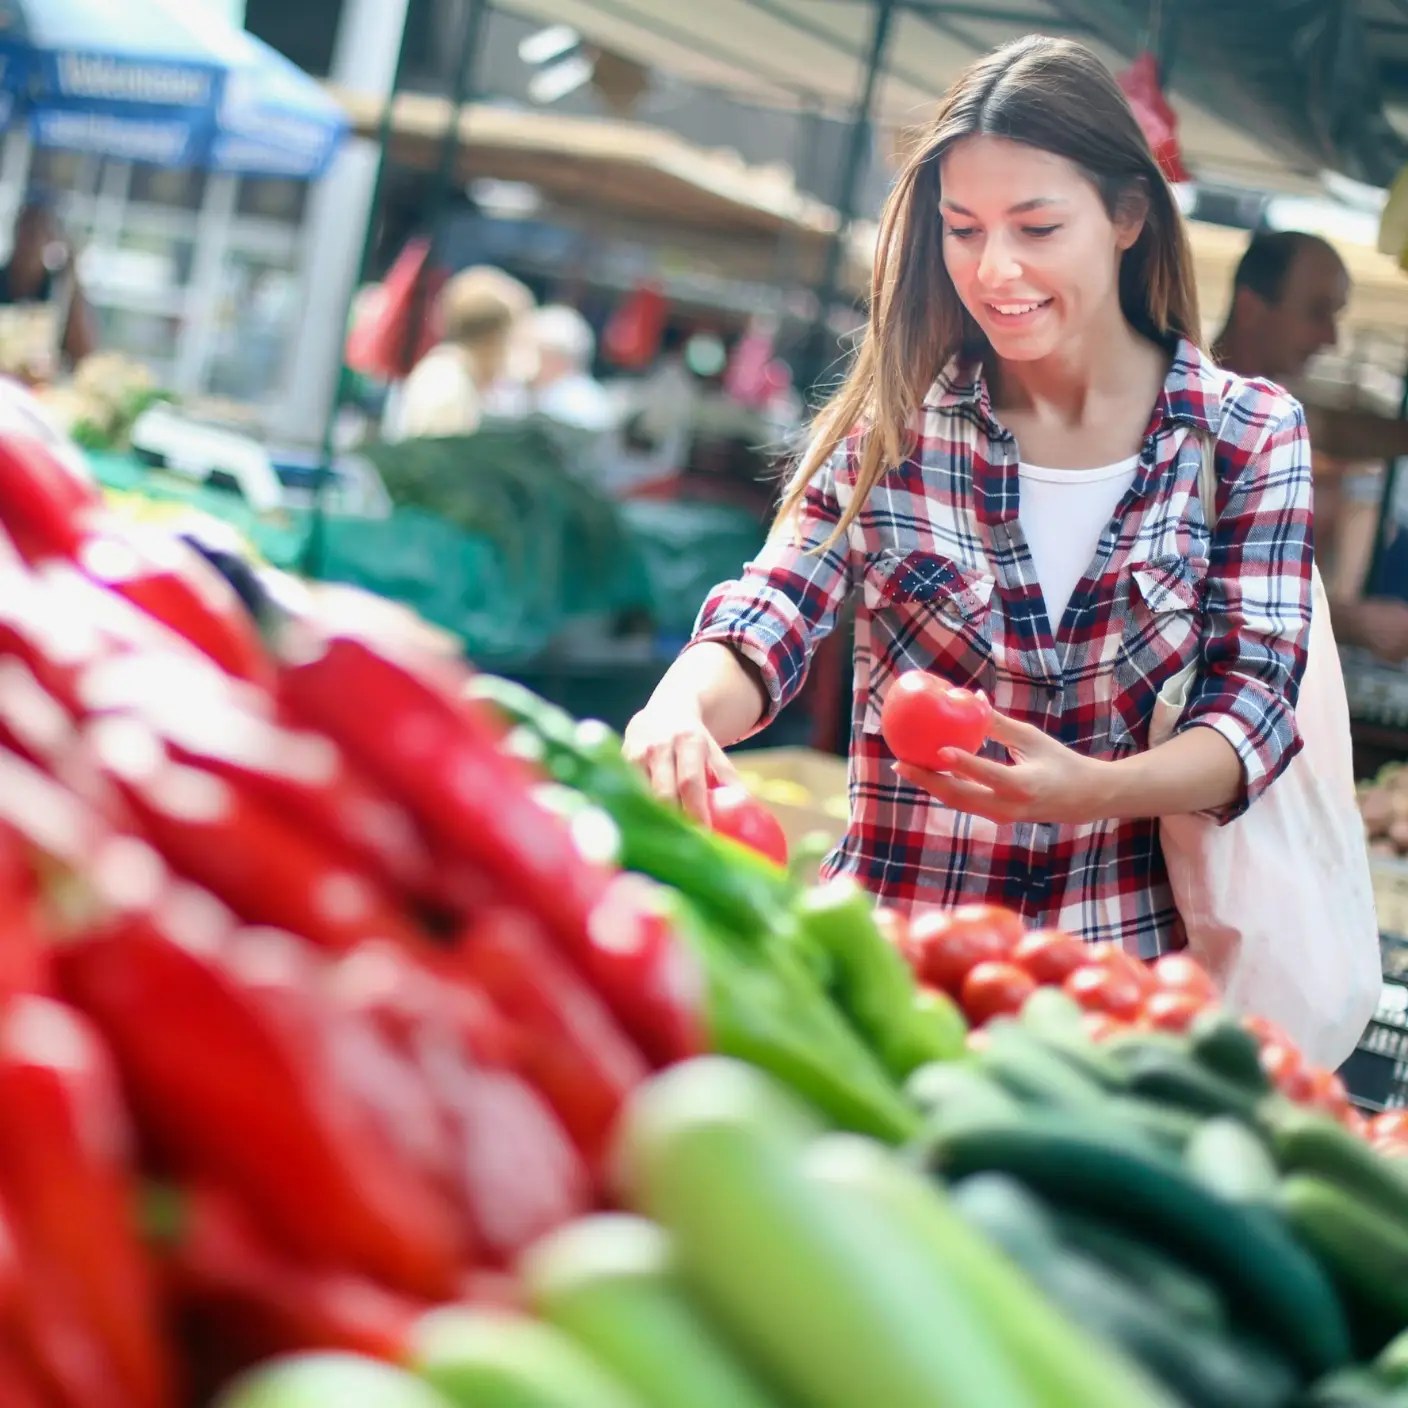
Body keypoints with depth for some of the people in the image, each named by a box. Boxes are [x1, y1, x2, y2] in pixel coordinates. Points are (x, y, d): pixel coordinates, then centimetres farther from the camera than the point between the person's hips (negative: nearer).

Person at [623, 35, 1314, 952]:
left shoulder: (1250, 439, 2)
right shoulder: (893, 424, 3)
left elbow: (1255, 699, -3)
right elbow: (767, 626, -6)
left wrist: (1098, 789, -23)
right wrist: (678, 714, -28)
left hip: (1127, 955, 0)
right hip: (890, 954, 0)